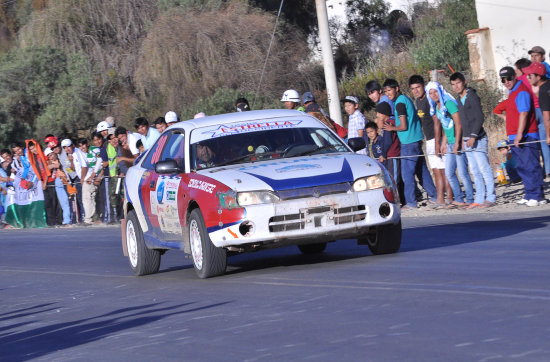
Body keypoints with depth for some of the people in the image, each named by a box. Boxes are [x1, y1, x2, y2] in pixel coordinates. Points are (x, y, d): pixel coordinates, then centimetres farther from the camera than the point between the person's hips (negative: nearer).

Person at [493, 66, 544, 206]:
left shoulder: (521, 91, -12)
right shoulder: (513, 92, 19)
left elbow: (524, 113, -21)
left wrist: (519, 134, -26)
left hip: (525, 137, -11)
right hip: (515, 138, 11)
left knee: (531, 166, -10)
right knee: (523, 168, 12)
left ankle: (537, 196, -11)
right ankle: (529, 195, 17)